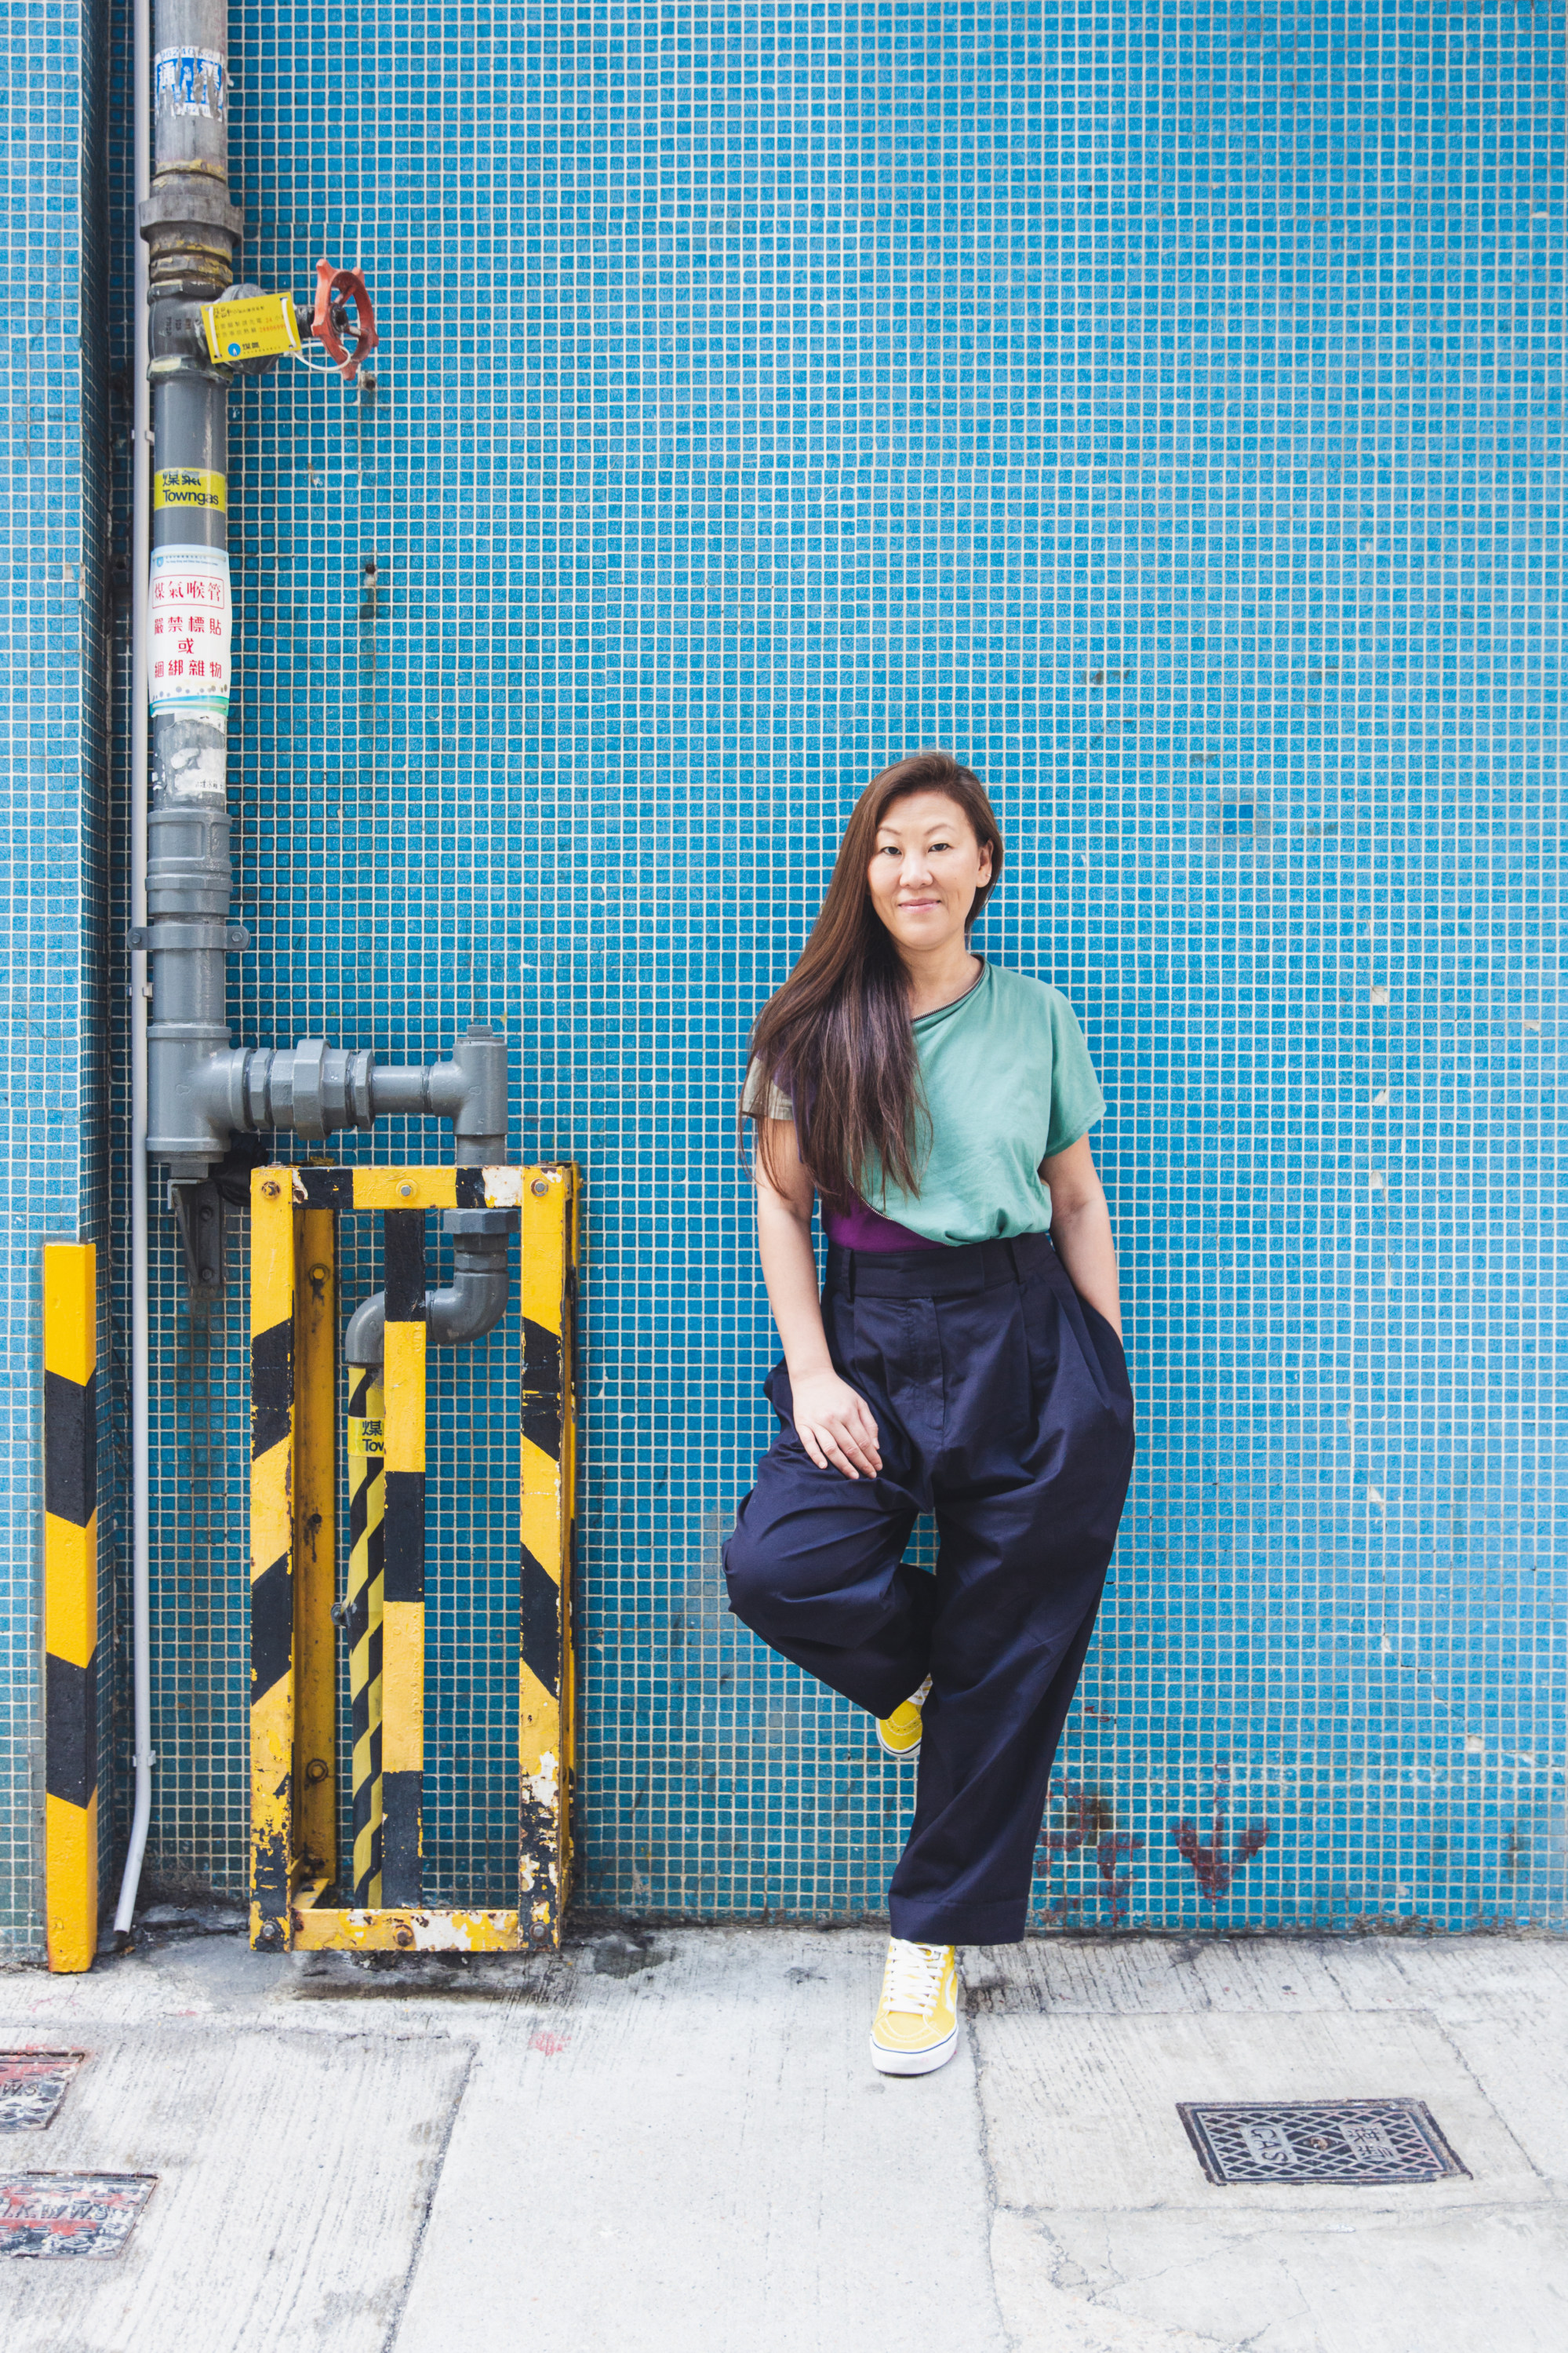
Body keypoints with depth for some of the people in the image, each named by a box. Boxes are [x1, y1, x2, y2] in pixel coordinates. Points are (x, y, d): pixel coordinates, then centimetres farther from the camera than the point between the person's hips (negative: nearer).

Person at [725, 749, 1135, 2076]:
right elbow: (781, 1200, 3)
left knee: (1009, 1659, 2)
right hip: (874, 1337, 0)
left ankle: (934, 1938, 20)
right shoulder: (820, 1024, 4)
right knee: (777, 1569, -23)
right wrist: (811, 1373, -7)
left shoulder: (1038, 1018, 7)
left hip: (1031, 1345, 0)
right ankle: (917, 1667, 13)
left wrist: (1115, 1379, 5)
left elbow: (1078, 1201, 11)